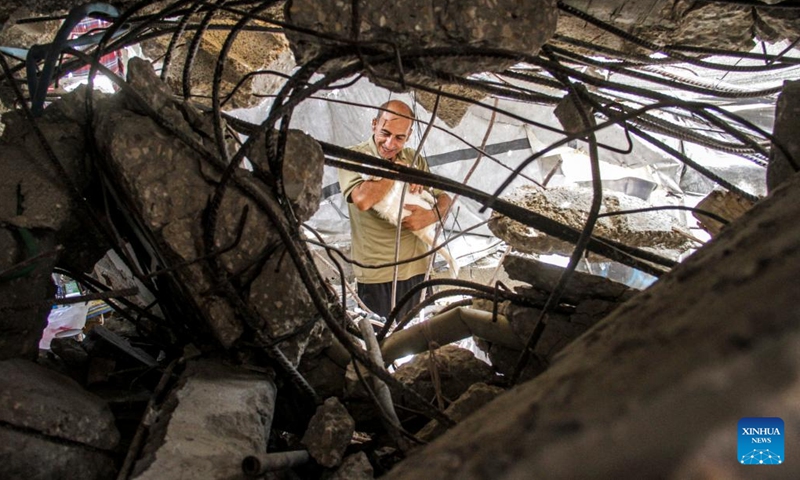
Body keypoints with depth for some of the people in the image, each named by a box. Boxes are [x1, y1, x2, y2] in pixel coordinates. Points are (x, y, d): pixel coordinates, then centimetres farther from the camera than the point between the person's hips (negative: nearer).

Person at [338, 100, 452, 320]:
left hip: (416, 268, 5)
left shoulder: (414, 159, 9)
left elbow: (444, 198, 10)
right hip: (377, 275, -5)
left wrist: (432, 215, -13)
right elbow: (363, 200, -28)